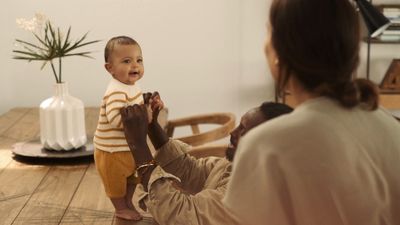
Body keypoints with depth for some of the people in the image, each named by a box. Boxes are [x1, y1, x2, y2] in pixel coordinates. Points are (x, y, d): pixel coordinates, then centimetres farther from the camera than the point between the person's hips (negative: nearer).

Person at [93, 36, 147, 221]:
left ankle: (128, 203, 44)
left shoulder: (132, 86, 2)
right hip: (112, 150, -9)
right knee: (116, 182, 11)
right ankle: (121, 209, 31)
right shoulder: (116, 92, -30)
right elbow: (116, 119, -42)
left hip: (130, 147, 9)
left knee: (133, 177, 25)